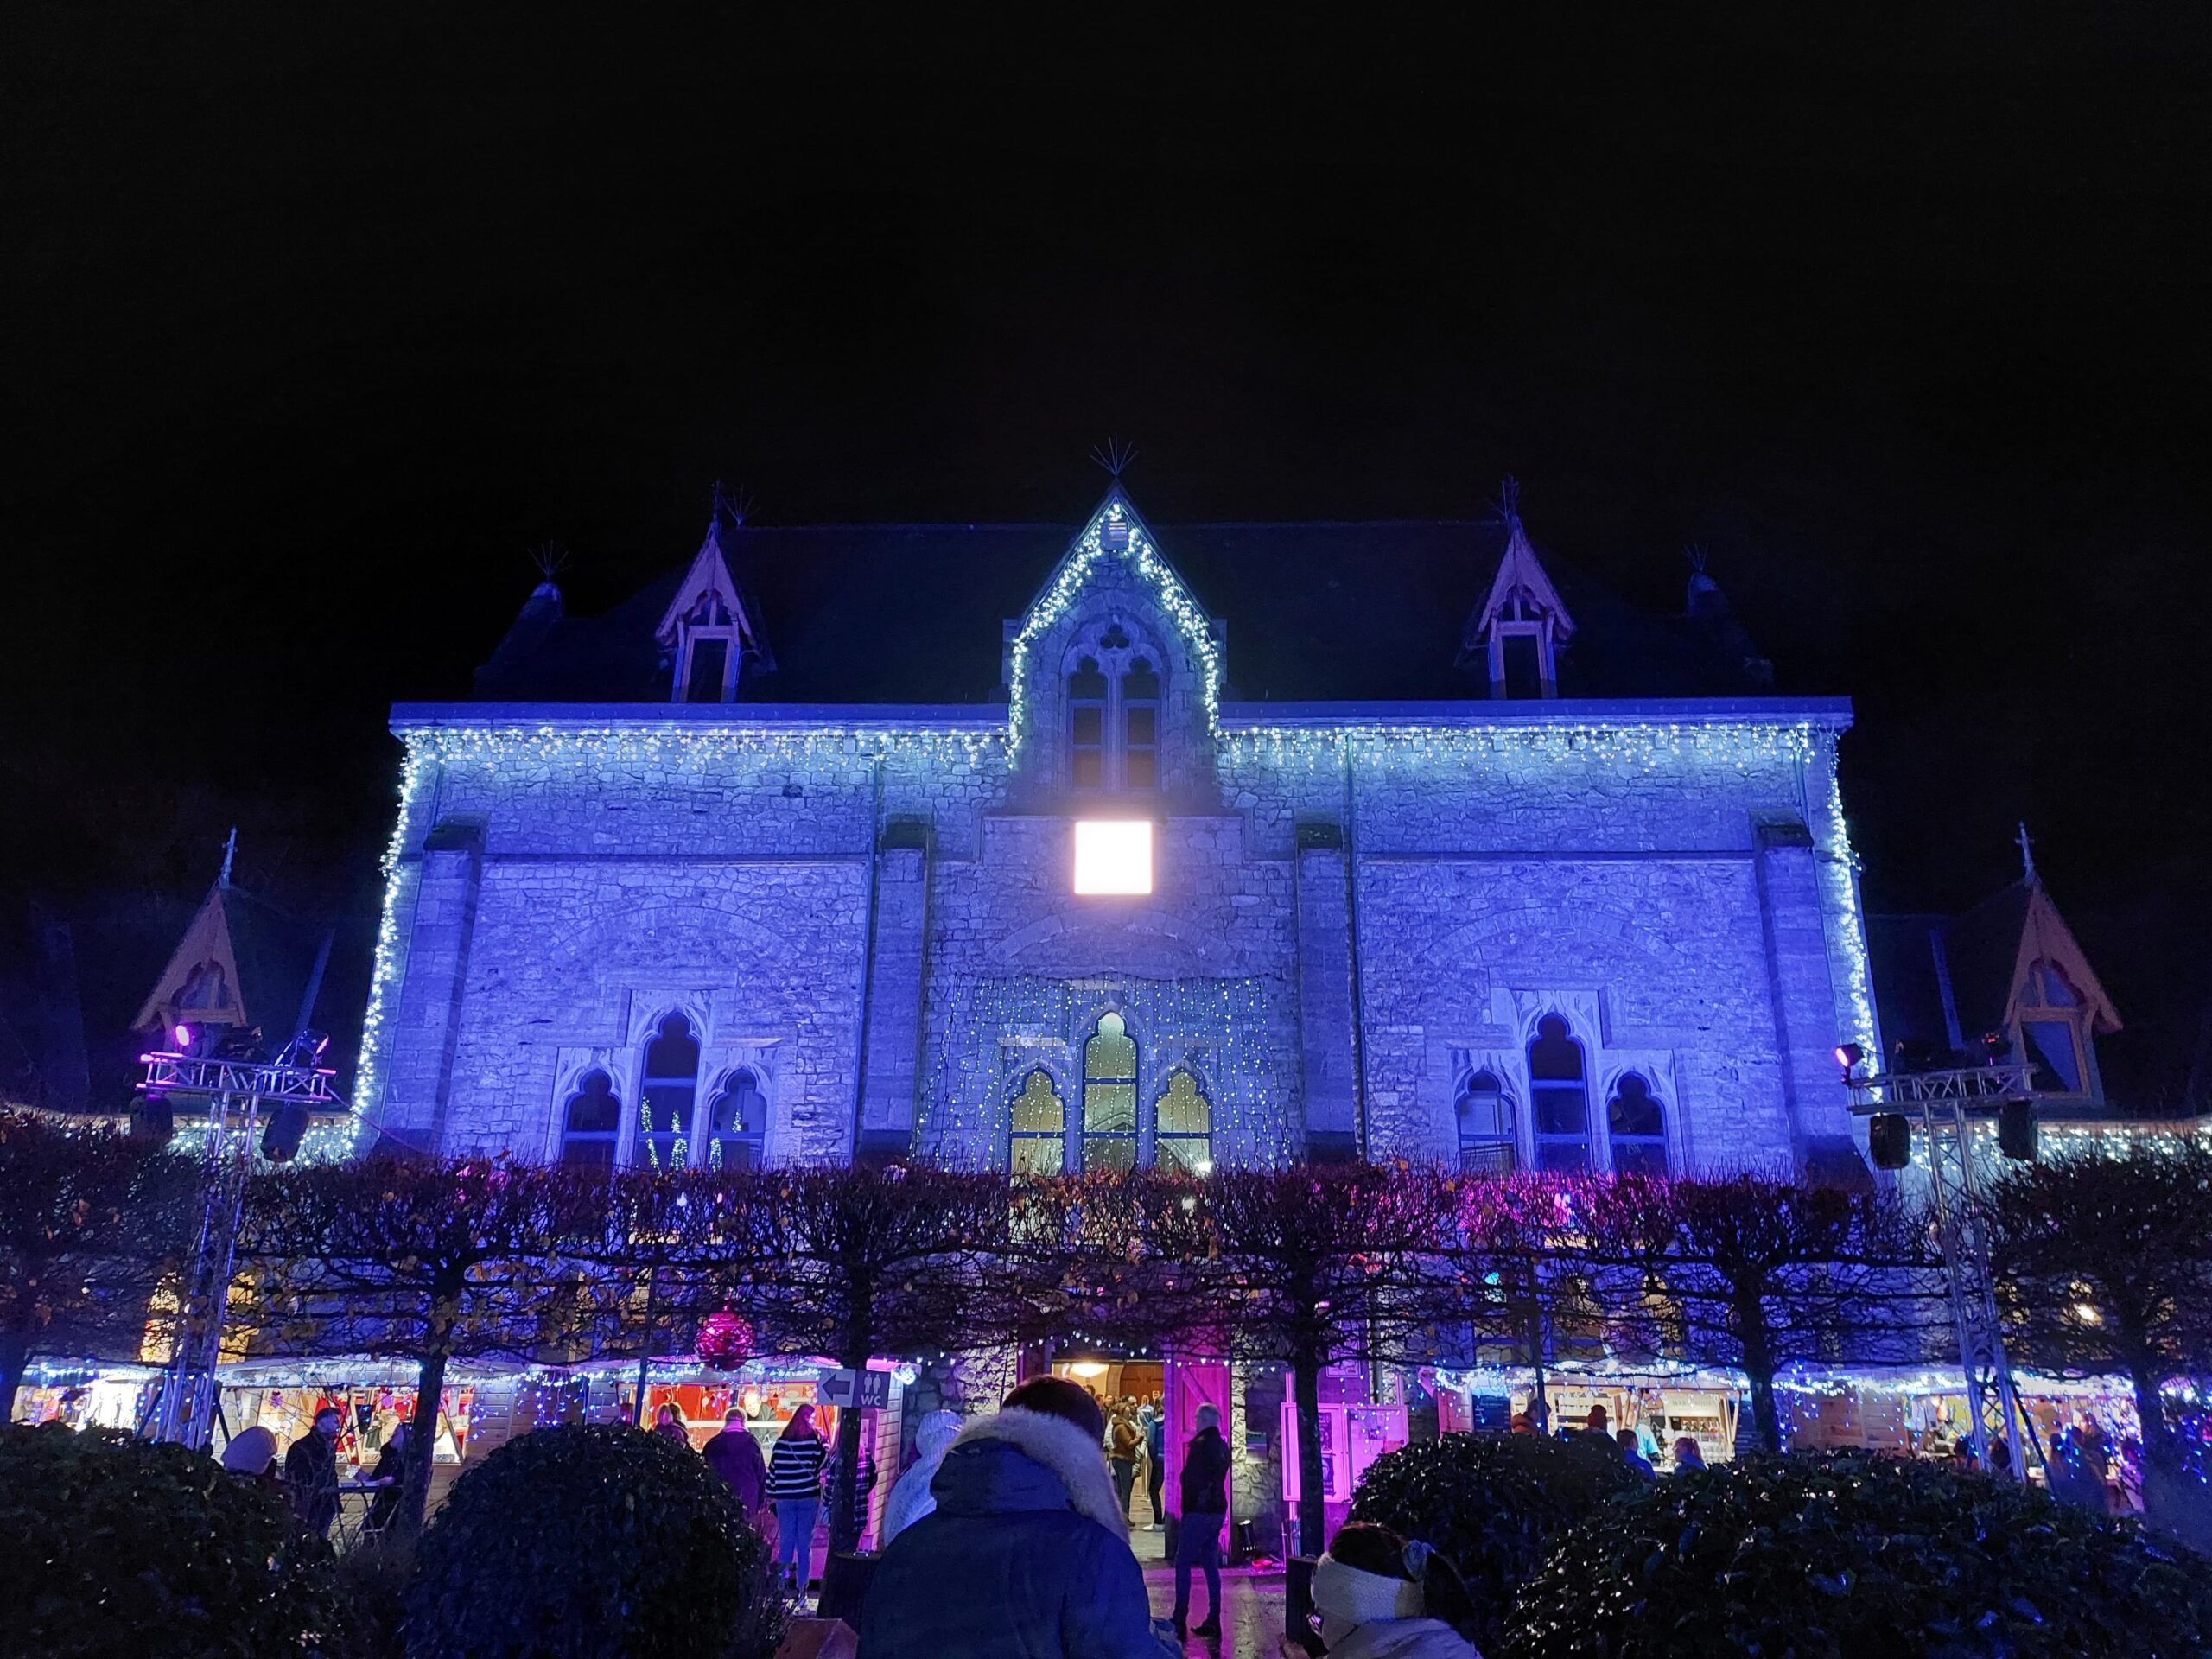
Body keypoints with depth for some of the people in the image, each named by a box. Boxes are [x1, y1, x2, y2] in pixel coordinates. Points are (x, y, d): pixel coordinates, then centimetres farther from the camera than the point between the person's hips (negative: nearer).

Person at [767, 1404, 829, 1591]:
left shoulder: (782, 1441, 2)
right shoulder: (813, 1440, -8)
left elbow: (773, 1468, 5)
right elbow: (823, 1462, 0)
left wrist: (771, 1494, 12)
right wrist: (825, 1446, 8)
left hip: (785, 1499, 2)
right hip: (809, 1498, -2)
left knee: (785, 1542, 10)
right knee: (805, 1544, 5)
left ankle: (782, 1582, 9)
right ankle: (801, 1587, 6)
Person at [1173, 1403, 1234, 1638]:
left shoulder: (1200, 1445, -15)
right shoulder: (1223, 1446, 11)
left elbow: (1189, 1477, -16)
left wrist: (1187, 1505, -8)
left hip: (1198, 1511, -8)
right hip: (1218, 1510, 8)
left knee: (1183, 1563, -2)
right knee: (1211, 1564, 11)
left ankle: (1180, 1619, -4)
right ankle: (1213, 1620, 11)